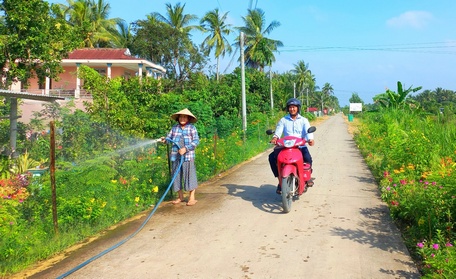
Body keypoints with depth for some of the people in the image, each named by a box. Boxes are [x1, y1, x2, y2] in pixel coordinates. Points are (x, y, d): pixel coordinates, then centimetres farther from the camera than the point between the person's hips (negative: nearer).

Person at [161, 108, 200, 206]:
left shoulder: (192, 128, -1)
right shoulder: (174, 127, 8)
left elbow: (196, 141, -7)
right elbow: (169, 138, 10)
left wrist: (185, 148, -17)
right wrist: (165, 139, -14)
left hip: (188, 156, -4)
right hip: (175, 156, 4)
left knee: (189, 175, 0)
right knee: (176, 176, 10)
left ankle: (192, 197, 12)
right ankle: (180, 197, 24)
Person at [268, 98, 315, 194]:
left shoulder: (304, 120, 11)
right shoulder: (283, 120, 13)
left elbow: (308, 131, -6)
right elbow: (278, 130, -4)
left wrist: (310, 139, -29)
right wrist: (275, 137, -27)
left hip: (300, 146, -1)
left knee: (308, 158, -30)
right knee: (272, 157, -23)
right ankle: (280, 179, -9)